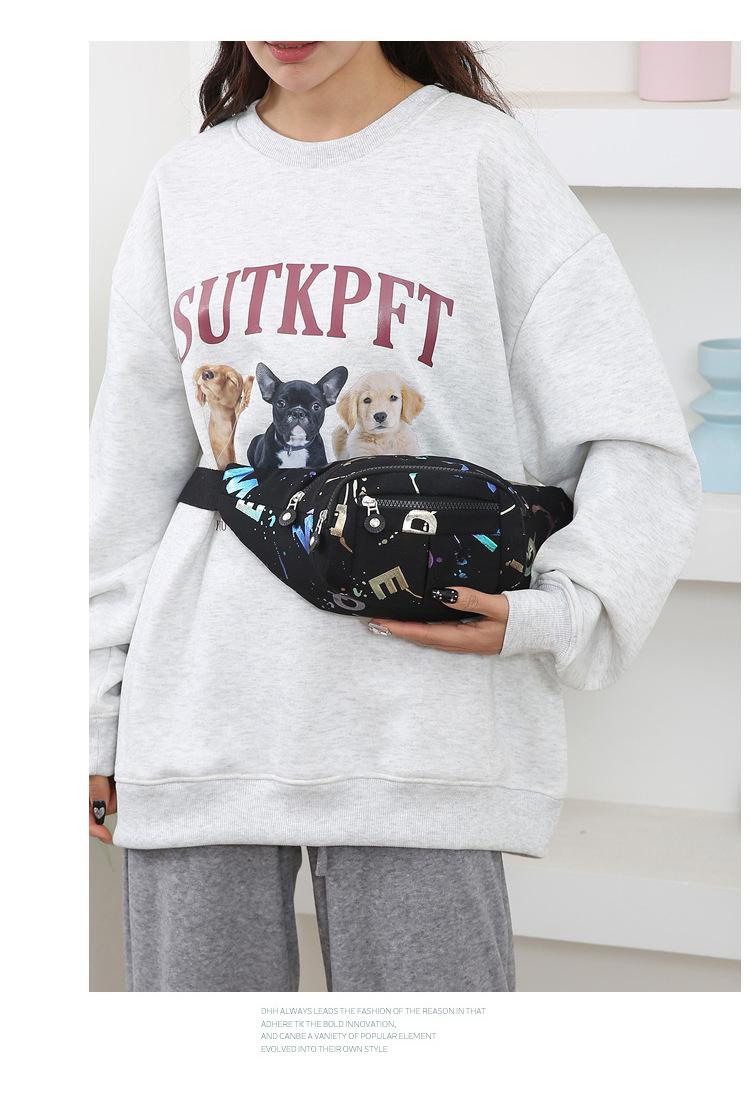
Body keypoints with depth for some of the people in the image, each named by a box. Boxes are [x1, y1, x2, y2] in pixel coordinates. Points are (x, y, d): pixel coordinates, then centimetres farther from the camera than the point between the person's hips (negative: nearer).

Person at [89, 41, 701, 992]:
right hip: (198, 719, 4)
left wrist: (552, 615, -15)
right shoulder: (186, 183, 14)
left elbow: (637, 450, -1)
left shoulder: (485, 160, 2)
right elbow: (132, 477, 15)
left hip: (419, 722, -3)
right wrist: (96, 709, 12)